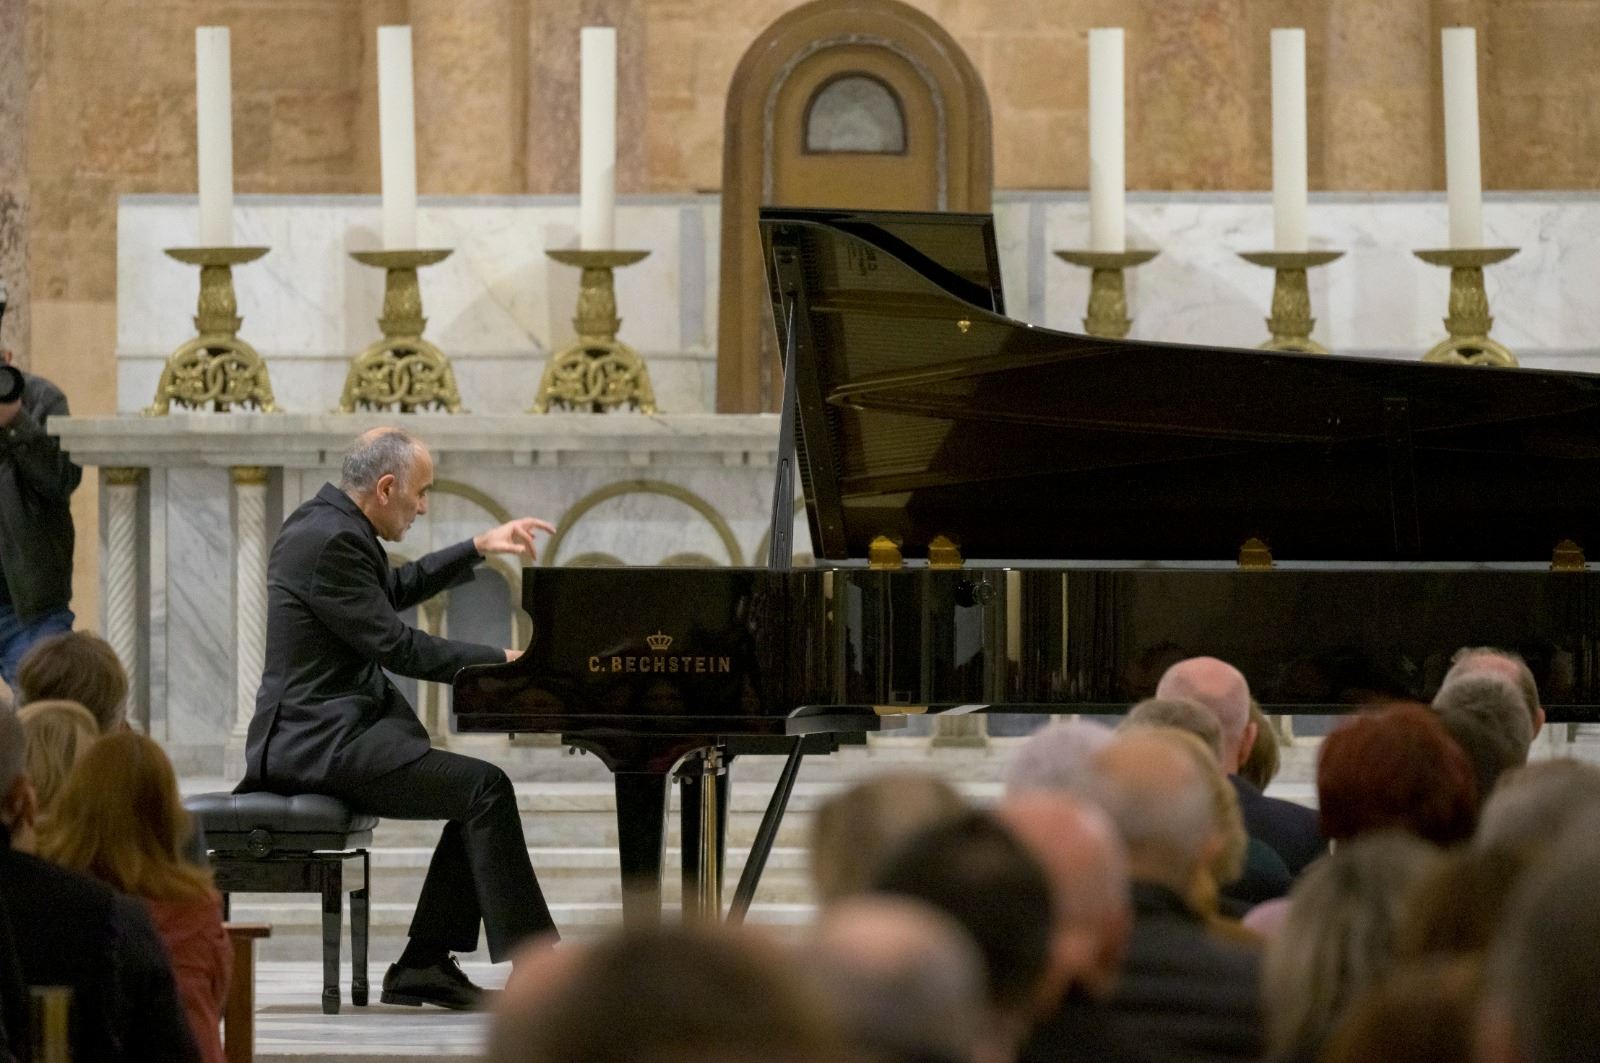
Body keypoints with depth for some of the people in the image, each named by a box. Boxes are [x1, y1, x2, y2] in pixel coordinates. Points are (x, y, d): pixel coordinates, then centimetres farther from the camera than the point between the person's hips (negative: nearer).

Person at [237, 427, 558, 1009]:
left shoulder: (324, 523, 14)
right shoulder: (331, 541, -18)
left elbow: (396, 589, 31)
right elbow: (399, 647, -19)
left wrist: (478, 548, 25)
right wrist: (504, 661, -11)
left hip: (327, 731, 11)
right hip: (319, 742, -11)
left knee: (478, 795, 10)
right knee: (485, 788, -16)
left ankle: (424, 967, 7)